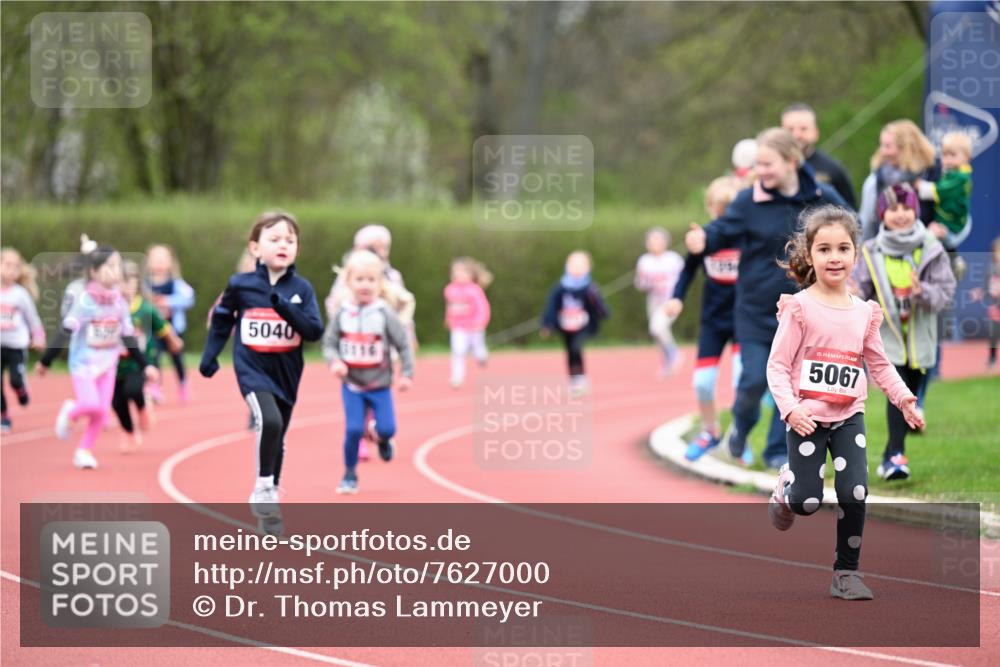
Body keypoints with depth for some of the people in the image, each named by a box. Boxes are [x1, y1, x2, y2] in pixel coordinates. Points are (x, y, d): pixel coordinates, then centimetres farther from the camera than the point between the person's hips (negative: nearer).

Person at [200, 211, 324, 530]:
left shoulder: (301, 289, -4)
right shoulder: (240, 285, -6)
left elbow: (314, 331, -11)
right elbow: (221, 320, 9)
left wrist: (285, 308, -24)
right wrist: (209, 356, 5)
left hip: (286, 372, 3)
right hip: (252, 369, -3)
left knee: (277, 438, 14)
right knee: (269, 420, -27)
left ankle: (268, 501, 31)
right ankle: (263, 489, -12)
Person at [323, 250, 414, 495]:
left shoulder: (385, 314, -10)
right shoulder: (342, 314, -6)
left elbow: (403, 345, -4)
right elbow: (329, 343, 0)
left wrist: (407, 374, -9)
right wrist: (334, 362, -19)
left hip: (379, 385, 0)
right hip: (352, 385, 0)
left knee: (387, 428, -8)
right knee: (353, 429, -10)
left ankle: (381, 438, 31)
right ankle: (350, 475, 8)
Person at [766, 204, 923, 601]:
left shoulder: (864, 312, 4)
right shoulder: (800, 308, -10)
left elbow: (879, 363, 14)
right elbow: (777, 365, -10)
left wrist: (903, 398, -1)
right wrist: (790, 408, -23)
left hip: (849, 417, 3)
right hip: (807, 417, -3)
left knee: (854, 494, -9)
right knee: (808, 502, -7)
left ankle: (847, 572, 6)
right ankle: (786, 489, 30)